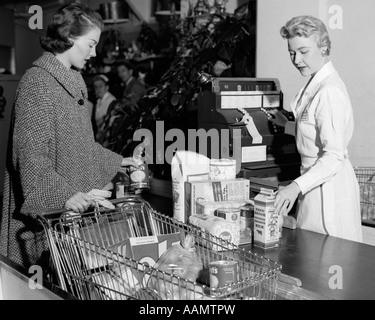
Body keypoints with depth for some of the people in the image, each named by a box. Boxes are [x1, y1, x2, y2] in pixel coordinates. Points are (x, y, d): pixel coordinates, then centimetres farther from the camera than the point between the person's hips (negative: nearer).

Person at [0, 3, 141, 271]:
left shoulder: (74, 80, 14)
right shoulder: (38, 83, -15)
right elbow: (31, 155, -20)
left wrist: (117, 162, 20)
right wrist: (63, 195, -29)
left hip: (74, 206, 9)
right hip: (45, 209, -9)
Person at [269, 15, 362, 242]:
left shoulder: (329, 92, -21)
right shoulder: (317, 84, 10)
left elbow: (334, 156, -26)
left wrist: (297, 186, -33)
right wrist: (287, 125, 24)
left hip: (328, 184, -10)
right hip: (316, 178, 10)